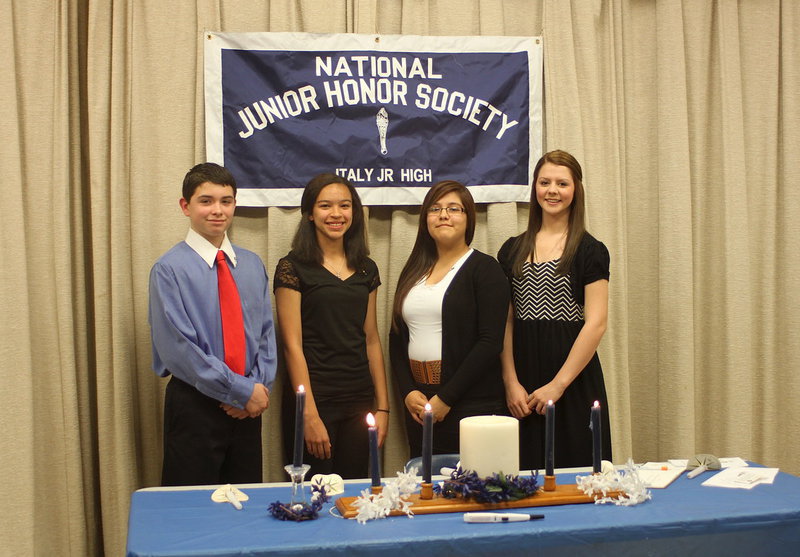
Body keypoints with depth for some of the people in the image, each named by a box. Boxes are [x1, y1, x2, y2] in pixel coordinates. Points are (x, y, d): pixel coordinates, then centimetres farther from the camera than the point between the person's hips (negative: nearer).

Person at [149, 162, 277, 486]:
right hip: (195, 405, -5)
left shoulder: (252, 265, 8)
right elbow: (179, 348, -15)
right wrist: (243, 391, -14)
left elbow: (266, 332, 9)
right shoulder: (170, 269, -9)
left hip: (249, 406, 5)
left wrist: (261, 384, -8)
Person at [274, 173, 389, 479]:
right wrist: (310, 415, -13)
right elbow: (293, 345, -9)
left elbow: (371, 340, 12)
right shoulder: (293, 267, -5)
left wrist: (382, 407, 7)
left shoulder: (366, 269, 11)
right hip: (316, 399, -5)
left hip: (360, 401, 5)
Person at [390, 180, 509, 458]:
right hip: (419, 404, 5)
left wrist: (446, 398, -13)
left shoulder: (484, 268, -3)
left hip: (472, 403, -5)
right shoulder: (414, 272, 14)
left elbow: (491, 342, -11)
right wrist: (408, 392, -2)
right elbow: (396, 337, 14)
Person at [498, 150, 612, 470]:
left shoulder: (590, 250, -1)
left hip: (574, 379, -3)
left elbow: (596, 323, -8)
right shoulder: (512, 250, 10)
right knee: (527, 474, 5)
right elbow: (505, 323, 6)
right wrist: (511, 382, -4)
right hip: (523, 375, 3)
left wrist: (558, 384, -12)